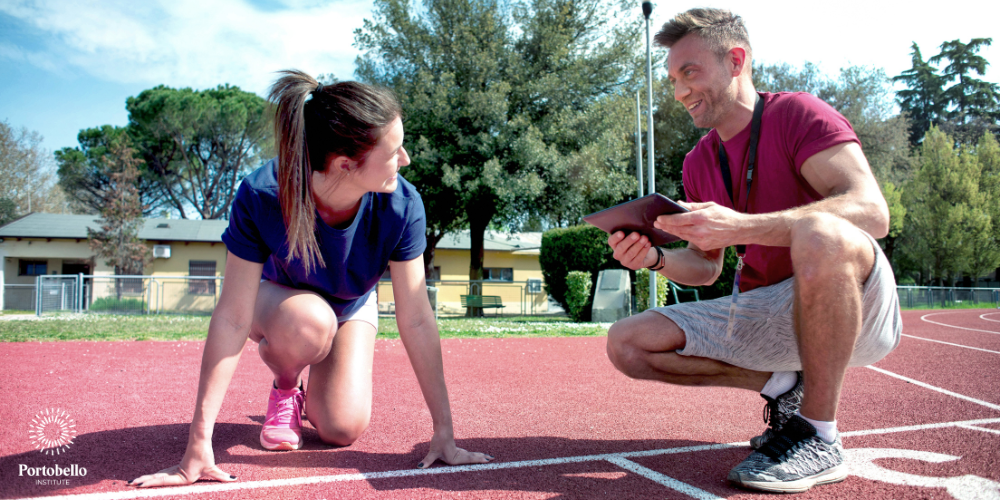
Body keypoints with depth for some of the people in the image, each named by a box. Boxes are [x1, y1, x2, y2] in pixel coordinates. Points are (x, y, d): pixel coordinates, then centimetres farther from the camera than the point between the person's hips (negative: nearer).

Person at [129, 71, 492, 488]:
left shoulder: (401, 206, -32)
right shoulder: (261, 197, -37)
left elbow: (416, 320, -28)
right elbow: (232, 318, -34)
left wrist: (444, 433, -26)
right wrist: (199, 446, -35)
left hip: (351, 307, 2)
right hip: (274, 297, -1)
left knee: (342, 430, -17)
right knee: (308, 323, -37)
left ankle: (311, 390, 20)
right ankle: (284, 389, -2)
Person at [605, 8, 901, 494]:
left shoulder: (798, 114, -9)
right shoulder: (698, 163, 10)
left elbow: (872, 211, -25)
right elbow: (706, 268, 13)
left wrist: (738, 226, -35)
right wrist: (656, 258, -10)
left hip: (856, 304, -6)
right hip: (760, 315, 6)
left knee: (818, 233, -40)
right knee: (627, 344, -7)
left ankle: (819, 438, -24)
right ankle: (783, 386, 1)